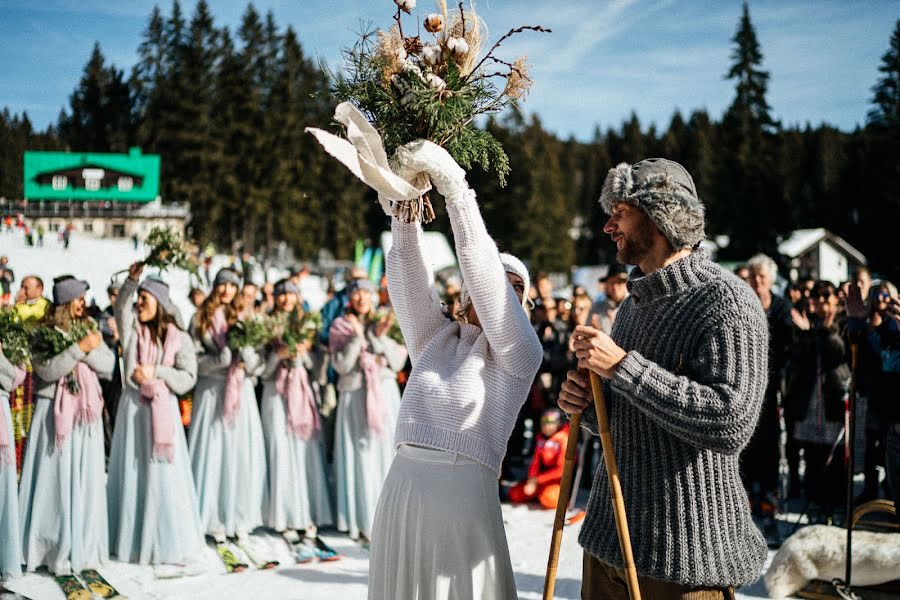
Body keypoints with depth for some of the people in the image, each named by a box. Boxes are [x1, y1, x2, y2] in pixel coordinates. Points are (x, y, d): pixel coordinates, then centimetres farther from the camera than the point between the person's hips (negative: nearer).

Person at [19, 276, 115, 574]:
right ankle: (53, 546, 6)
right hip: (54, 414, -5)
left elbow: (108, 366, 2)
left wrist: (89, 350, -14)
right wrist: (80, 347, -22)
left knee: (85, 481, 7)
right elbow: (47, 370, -19)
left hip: (86, 416, 5)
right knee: (55, 481, -2)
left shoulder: (88, 328, 9)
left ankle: (82, 545, 15)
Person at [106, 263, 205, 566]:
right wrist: (132, 279, -24)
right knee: (131, 474, 5)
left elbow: (188, 377, -1)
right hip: (132, 407, 2)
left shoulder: (178, 337, 2)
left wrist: (156, 373, -11)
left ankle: (168, 541, 7)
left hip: (163, 409, -2)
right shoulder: (132, 328, 6)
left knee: (163, 476, -2)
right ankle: (131, 539, 14)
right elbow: (120, 307, -14)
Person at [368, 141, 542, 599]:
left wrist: (454, 185, -15)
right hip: (400, 496, 4)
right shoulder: (434, 338, 14)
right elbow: (408, 270, 3)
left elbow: (483, 269, -10)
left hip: (464, 502, -4)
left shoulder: (518, 354, 1)